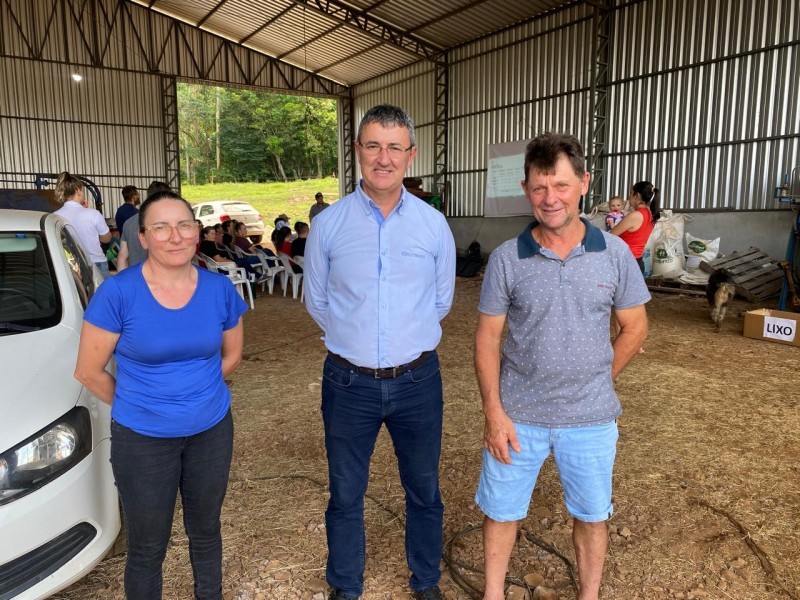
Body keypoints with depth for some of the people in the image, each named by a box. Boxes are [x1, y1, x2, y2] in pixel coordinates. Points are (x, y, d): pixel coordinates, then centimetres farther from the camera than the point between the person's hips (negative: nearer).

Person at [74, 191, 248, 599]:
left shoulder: (220, 290, -7)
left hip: (212, 432, 3)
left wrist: (195, 391, 4)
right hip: (143, 440, -3)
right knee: (147, 548, 15)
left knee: (205, 533, 23)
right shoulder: (117, 293, -16)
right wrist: (138, 404, 3)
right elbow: (89, 372, -7)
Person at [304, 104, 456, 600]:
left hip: (418, 381, 1)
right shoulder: (328, 224, -6)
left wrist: (406, 342, 10)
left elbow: (441, 302, 8)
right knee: (345, 495, 16)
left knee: (424, 490, 17)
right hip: (349, 383, 0)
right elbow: (317, 302, 4)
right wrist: (355, 342, 7)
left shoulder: (434, 224, -4)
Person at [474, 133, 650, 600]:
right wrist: (494, 411, -10)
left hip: (591, 418, 1)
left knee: (591, 516, 18)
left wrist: (598, 382, 3)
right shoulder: (506, 259, -8)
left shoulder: (614, 253, -5)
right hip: (518, 415, 0)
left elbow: (636, 326, 5)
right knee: (501, 511, 14)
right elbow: (488, 337, -5)